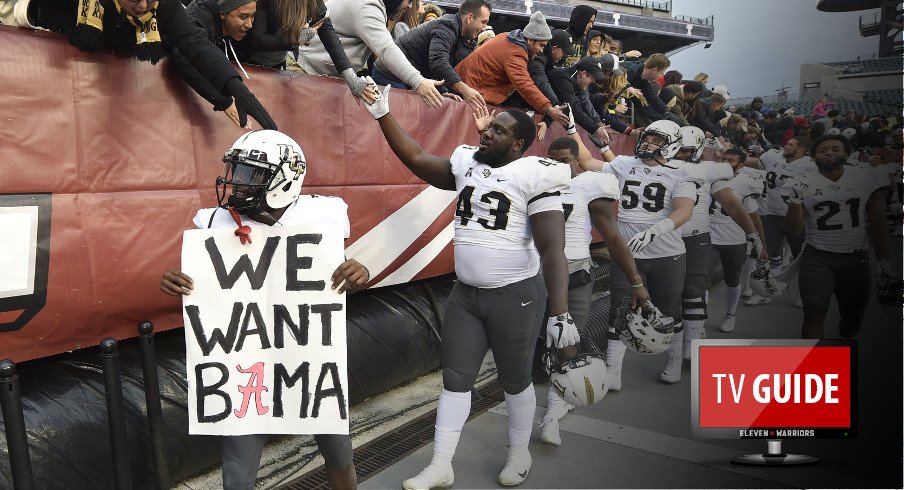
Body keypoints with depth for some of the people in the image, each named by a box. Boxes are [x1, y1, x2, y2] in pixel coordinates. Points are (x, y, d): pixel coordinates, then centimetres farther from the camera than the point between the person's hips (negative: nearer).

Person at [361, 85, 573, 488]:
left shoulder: (534, 177, -14)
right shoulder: (468, 164, 5)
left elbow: (552, 248, -19)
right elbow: (416, 158, 13)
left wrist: (560, 313, -26)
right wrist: (383, 114, 4)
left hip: (516, 296, -6)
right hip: (464, 295, 6)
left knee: (514, 380, 11)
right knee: (455, 379, 9)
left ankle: (519, 454, 35)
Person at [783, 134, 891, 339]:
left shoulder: (868, 181, 3)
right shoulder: (802, 185, 0)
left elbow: (877, 224, 8)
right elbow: (793, 231, -2)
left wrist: (884, 258, 3)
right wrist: (795, 202, -17)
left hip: (857, 259, 2)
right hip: (817, 258, -2)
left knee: (853, 316, 15)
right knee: (814, 315, -19)